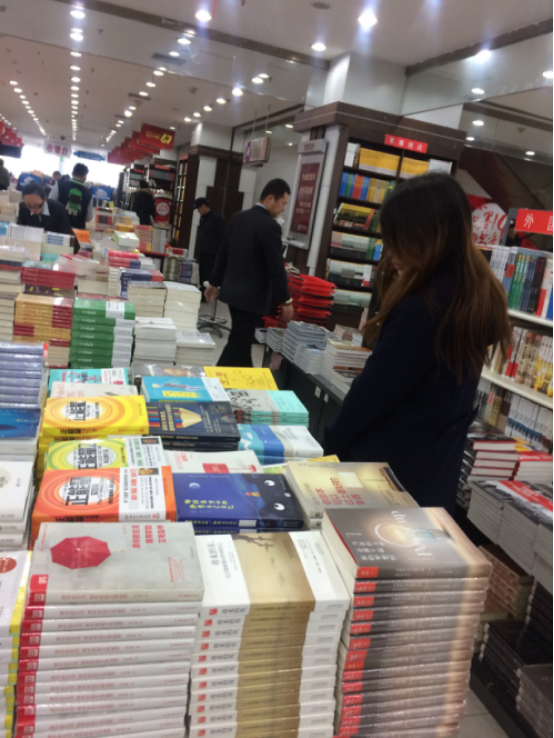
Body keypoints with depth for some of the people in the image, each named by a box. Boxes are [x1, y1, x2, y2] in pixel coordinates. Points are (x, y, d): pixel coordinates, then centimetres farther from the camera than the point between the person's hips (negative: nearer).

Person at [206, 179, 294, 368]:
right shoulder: (270, 226, -18)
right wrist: (286, 300, -11)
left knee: (242, 340, 21)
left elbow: (223, 253, 12)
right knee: (237, 344, 0)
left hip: (232, 290, 9)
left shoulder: (238, 218, 5)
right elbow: (276, 267, -19)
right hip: (252, 296, -9)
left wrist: (214, 283, 21)